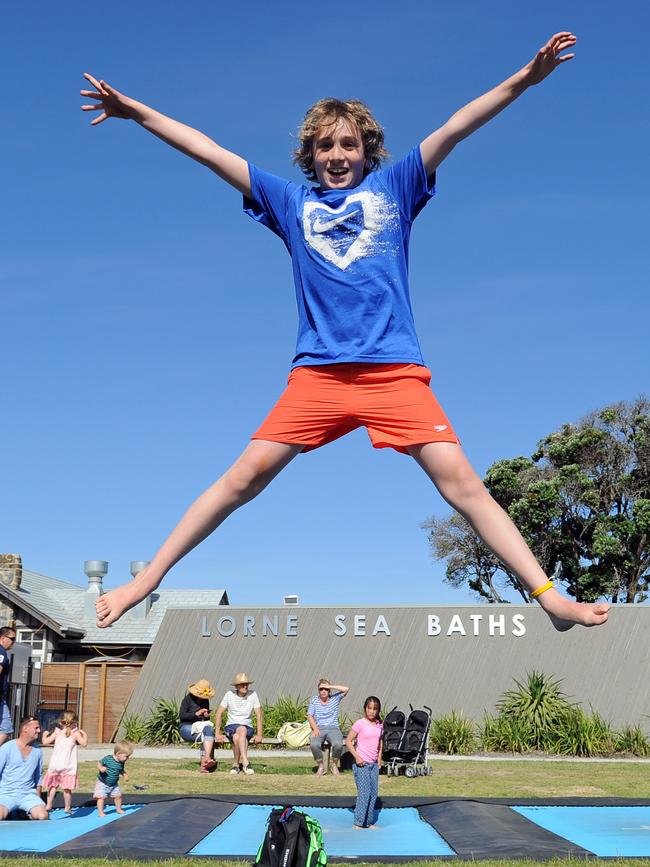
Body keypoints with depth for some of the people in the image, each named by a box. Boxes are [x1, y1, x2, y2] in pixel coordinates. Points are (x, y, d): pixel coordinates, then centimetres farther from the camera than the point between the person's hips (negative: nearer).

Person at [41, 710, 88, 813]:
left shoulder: (57, 732, 4)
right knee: (67, 788, 3)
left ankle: (49, 805, 12)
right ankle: (67, 807, 7)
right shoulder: (75, 733, -2)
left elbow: (45, 742, 4)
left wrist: (44, 734, 23)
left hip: (55, 764, 3)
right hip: (67, 766, -3)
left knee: (53, 785, 16)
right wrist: (84, 734, 10)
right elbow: (84, 743, -6)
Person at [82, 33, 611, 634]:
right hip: (317, 373, 1)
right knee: (246, 476, -6)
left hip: (396, 371, -1)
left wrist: (525, 79, 0)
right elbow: (209, 151, 17)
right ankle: (145, 582, 1)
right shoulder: (292, 202, 18)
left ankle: (550, 596, -9)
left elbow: (453, 130, 7)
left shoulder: (394, 189, 15)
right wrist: (134, 110, 17)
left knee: (460, 480, -11)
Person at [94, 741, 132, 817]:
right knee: (101, 797, -10)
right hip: (102, 783, -6)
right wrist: (101, 768, -37)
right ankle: (100, 812, 3)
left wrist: (125, 775, -10)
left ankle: (118, 809, 36)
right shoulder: (107, 759, -25)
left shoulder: (121, 763, -7)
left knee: (118, 796, 14)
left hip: (114, 784, 6)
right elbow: (99, 763, -16)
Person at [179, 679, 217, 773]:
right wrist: (196, 714, -18)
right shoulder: (188, 699, -2)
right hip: (187, 728, -5)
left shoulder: (205, 701, 15)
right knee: (208, 737, -30)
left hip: (202, 726, 5)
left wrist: (207, 716, 0)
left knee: (209, 730, -31)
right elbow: (181, 715, -10)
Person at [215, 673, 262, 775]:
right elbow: (219, 713, 0)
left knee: (237, 737, -35)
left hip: (248, 728, 0)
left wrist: (259, 735, -12)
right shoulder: (229, 695, -5)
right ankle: (245, 763, -41)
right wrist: (218, 733, -8)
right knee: (241, 730, -36)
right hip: (231, 727, 0)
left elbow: (258, 715, -4)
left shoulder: (252, 695, -5)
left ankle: (236, 764, -19)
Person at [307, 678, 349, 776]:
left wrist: (330, 686, -7)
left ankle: (334, 764, -2)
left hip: (333, 728, 0)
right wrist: (315, 728, -12)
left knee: (338, 744, -33)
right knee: (314, 745, -34)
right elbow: (310, 716, 5)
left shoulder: (335, 698, 9)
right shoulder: (314, 700, 11)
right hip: (319, 728, 0)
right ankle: (320, 766, -7)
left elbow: (346, 689, -6)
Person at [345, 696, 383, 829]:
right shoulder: (360, 724, -11)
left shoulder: (379, 725, 6)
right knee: (364, 793, -8)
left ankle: (369, 822, 17)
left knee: (373, 793, 8)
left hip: (374, 764, 6)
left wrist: (379, 759, 11)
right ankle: (358, 823, 0)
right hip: (362, 764, -6)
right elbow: (348, 741, -9)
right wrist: (357, 757, -15)